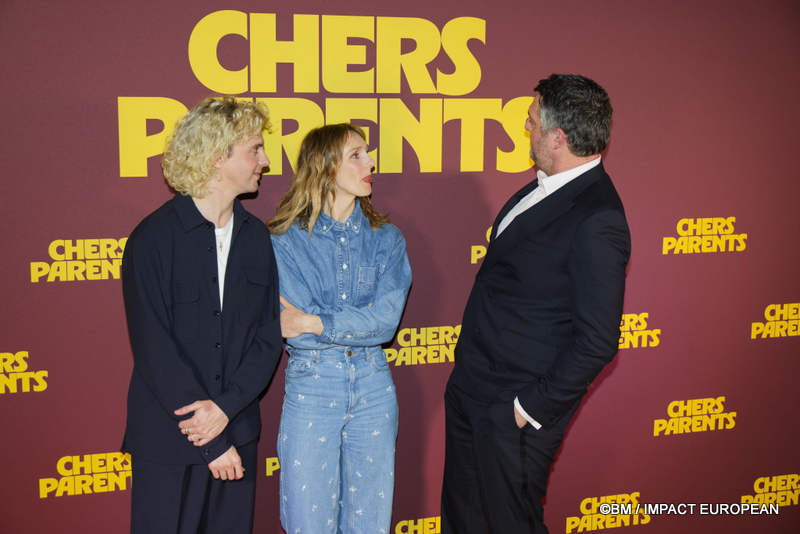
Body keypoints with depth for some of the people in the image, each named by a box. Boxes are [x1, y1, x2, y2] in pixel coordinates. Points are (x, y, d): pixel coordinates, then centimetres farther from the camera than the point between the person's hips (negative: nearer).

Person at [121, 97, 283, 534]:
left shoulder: (256, 236, 6)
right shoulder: (154, 238, -10)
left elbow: (268, 337, 4)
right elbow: (154, 350, -14)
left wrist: (226, 408, -12)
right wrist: (213, 443, -13)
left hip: (237, 431, 5)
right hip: (167, 441, -4)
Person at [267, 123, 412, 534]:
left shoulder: (386, 239, 4)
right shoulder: (286, 242, -4)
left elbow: (388, 319, -10)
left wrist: (313, 322, -13)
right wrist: (361, 323, -10)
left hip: (374, 391, 3)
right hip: (310, 389, -2)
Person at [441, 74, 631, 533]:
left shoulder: (597, 223, -24)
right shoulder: (546, 186, 6)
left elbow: (598, 340, -23)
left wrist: (533, 408, -16)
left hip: (513, 410, -9)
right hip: (471, 391, 9)